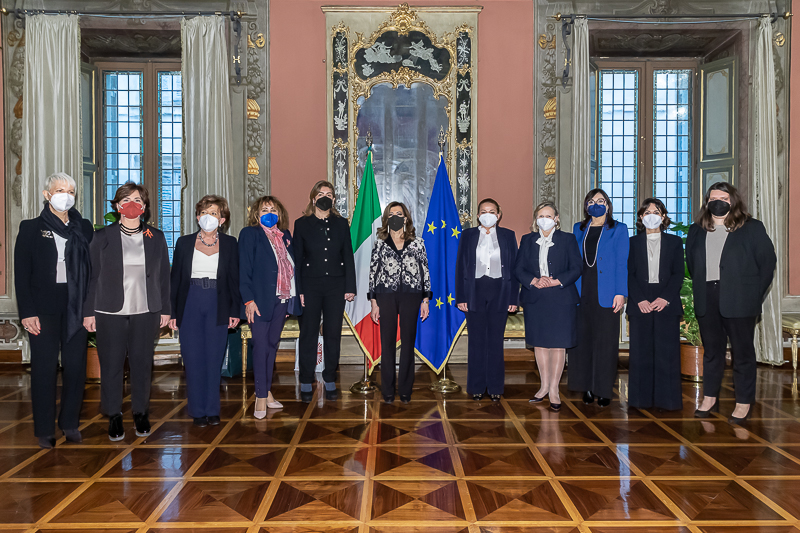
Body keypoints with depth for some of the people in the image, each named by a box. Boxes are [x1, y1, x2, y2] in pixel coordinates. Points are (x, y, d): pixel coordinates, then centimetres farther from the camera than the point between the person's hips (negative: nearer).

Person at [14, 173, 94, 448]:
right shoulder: (31, 228, 4)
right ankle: (44, 430, 13)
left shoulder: (84, 228, 10)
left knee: (76, 366, 4)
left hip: (76, 306, 2)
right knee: (44, 367, 2)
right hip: (44, 308, -2)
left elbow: (92, 267, 8)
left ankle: (70, 423, 19)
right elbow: (21, 273, -1)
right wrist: (27, 312, -9)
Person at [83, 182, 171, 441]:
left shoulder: (156, 237, 7)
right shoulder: (102, 237, 4)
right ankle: (114, 416, 19)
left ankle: (140, 413, 22)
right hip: (110, 313, -1)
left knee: (142, 364, 6)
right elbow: (92, 276, 3)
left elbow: (163, 276, 9)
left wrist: (165, 309, 7)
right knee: (111, 365, 4)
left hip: (146, 312, 1)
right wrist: (89, 311, 0)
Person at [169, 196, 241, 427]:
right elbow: (175, 278, 6)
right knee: (193, 360, 3)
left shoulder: (230, 244, 5)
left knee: (214, 360, 5)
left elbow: (234, 279, 5)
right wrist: (172, 312, 2)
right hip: (190, 306, 0)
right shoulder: (184, 243, 6)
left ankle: (212, 410, 17)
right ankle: (198, 411, 15)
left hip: (218, 307, 0)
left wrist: (235, 311, -1)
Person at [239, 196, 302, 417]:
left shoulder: (285, 235, 13)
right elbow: (244, 268, -7)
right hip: (260, 299, -5)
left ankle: (267, 391, 22)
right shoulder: (249, 234, -2)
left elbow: (291, 266, 13)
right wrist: (248, 299, -15)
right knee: (261, 345, -3)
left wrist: (292, 299, 8)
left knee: (273, 343, 12)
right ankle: (261, 396, 4)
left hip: (282, 299, 5)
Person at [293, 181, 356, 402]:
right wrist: (297, 290, -6)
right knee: (308, 334, 4)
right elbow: (297, 259, 1)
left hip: (336, 286, 2)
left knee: (333, 334, 6)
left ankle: (330, 381, 18)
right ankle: (306, 383, 15)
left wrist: (350, 287, 1)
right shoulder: (302, 224, 3)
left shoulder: (341, 224, 9)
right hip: (310, 286, -1)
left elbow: (348, 257, 8)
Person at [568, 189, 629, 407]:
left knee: (605, 341, 0)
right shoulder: (578, 229, 14)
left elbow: (622, 263, -2)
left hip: (606, 294, -3)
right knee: (582, 338, 5)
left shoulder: (618, 229, 4)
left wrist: (620, 293, -10)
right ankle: (587, 387, 16)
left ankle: (603, 389, 9)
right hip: (582, 294, 3)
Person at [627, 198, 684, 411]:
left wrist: (665, 298, -10)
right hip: (640, 304, 0)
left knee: (667, 352, -1)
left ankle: (667, 399, 7)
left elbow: (678, 274, 4)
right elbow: (629, 274, 4)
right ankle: (642, 399, 7)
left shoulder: (675, 242, 12)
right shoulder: (633, 242, 11)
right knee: (641, 352, 0)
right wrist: (640, 300, -10)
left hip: (666, 304, 0)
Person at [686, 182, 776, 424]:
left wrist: (756, 294, -2)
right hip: (707, 300, 4)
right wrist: (701, 287, 8)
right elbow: (691, 263, 18)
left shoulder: (752, 228, 2)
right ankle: (709, 398, 19)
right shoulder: (696, 231, 13)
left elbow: (768, 260, 1)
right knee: (711, 349, 10)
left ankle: (744, 403, 11)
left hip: (738, 301, -3)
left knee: (742, 351, 2)